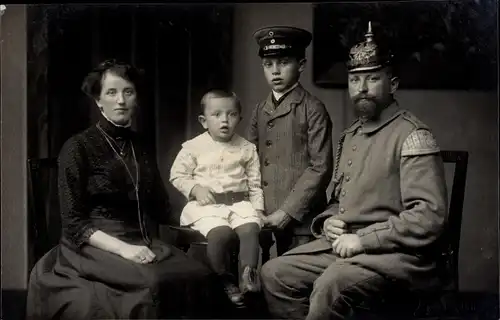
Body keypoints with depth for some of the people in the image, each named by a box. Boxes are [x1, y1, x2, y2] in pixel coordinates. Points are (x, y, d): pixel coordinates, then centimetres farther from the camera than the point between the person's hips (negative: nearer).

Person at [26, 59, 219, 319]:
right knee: (155, 282, -34)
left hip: (142, 243, 5)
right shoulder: (78, 147, -3)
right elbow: (73, 222, -8)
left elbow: (160, 210, 13)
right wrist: (121, 248, -20)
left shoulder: (141, 147, 14)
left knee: (197, 276, -25)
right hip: (92, 247, -5)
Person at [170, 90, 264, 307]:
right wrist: (195, 189, -9)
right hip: (206, 205, -2)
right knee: (220, 233, -30)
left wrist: (258, 209, 0)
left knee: (251, 228, -29)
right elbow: (177, 175, 7)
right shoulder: (194, 147, 3)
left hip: (239, 202, 2)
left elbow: (254, 183, 12)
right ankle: (226, 280, -11)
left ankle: (249, 275, -19)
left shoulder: (247, 148, 9)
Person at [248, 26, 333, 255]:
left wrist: (288, 211, -13)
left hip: (301, 218, -5)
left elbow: (320, 168, -10)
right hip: (270, 217, 5)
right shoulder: (260, 111, 12)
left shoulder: (312, 109, -5)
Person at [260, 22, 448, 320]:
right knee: (274, 273, -4)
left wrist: (364, 239, -20)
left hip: (396, 252, -8)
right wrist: (328, 221, 3)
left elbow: (430, 215, -19)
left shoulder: (413, 136, -10)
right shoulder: (350, 136, 16)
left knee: (330, 285, -32)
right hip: (342, 244, 8)